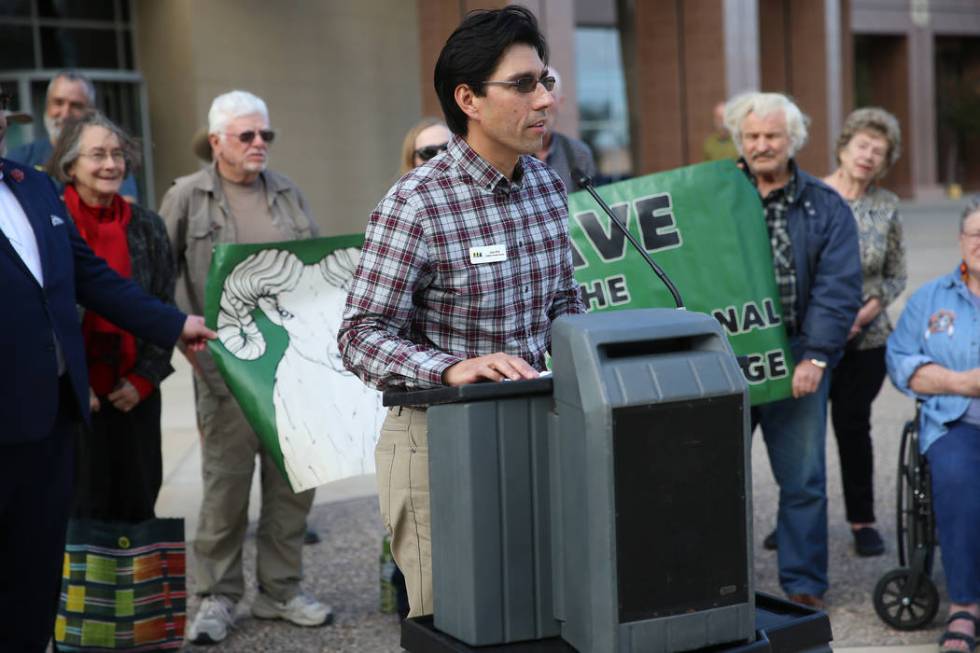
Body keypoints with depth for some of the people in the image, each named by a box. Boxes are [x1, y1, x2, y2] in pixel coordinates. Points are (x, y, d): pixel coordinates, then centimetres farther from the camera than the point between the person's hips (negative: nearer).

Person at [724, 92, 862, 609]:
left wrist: (816, 357, -10)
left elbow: (838, 289, -1)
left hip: (796, 360, -1)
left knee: (803, 481, 4)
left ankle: (803, 586, 15)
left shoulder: (826, 208, 5)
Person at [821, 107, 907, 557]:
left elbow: (896, 276, 9)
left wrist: (866, 311, -8)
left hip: (866, 338, 1)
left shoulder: (886, 207, 3)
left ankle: (862, 520, 17)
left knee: (853, 424, 4)